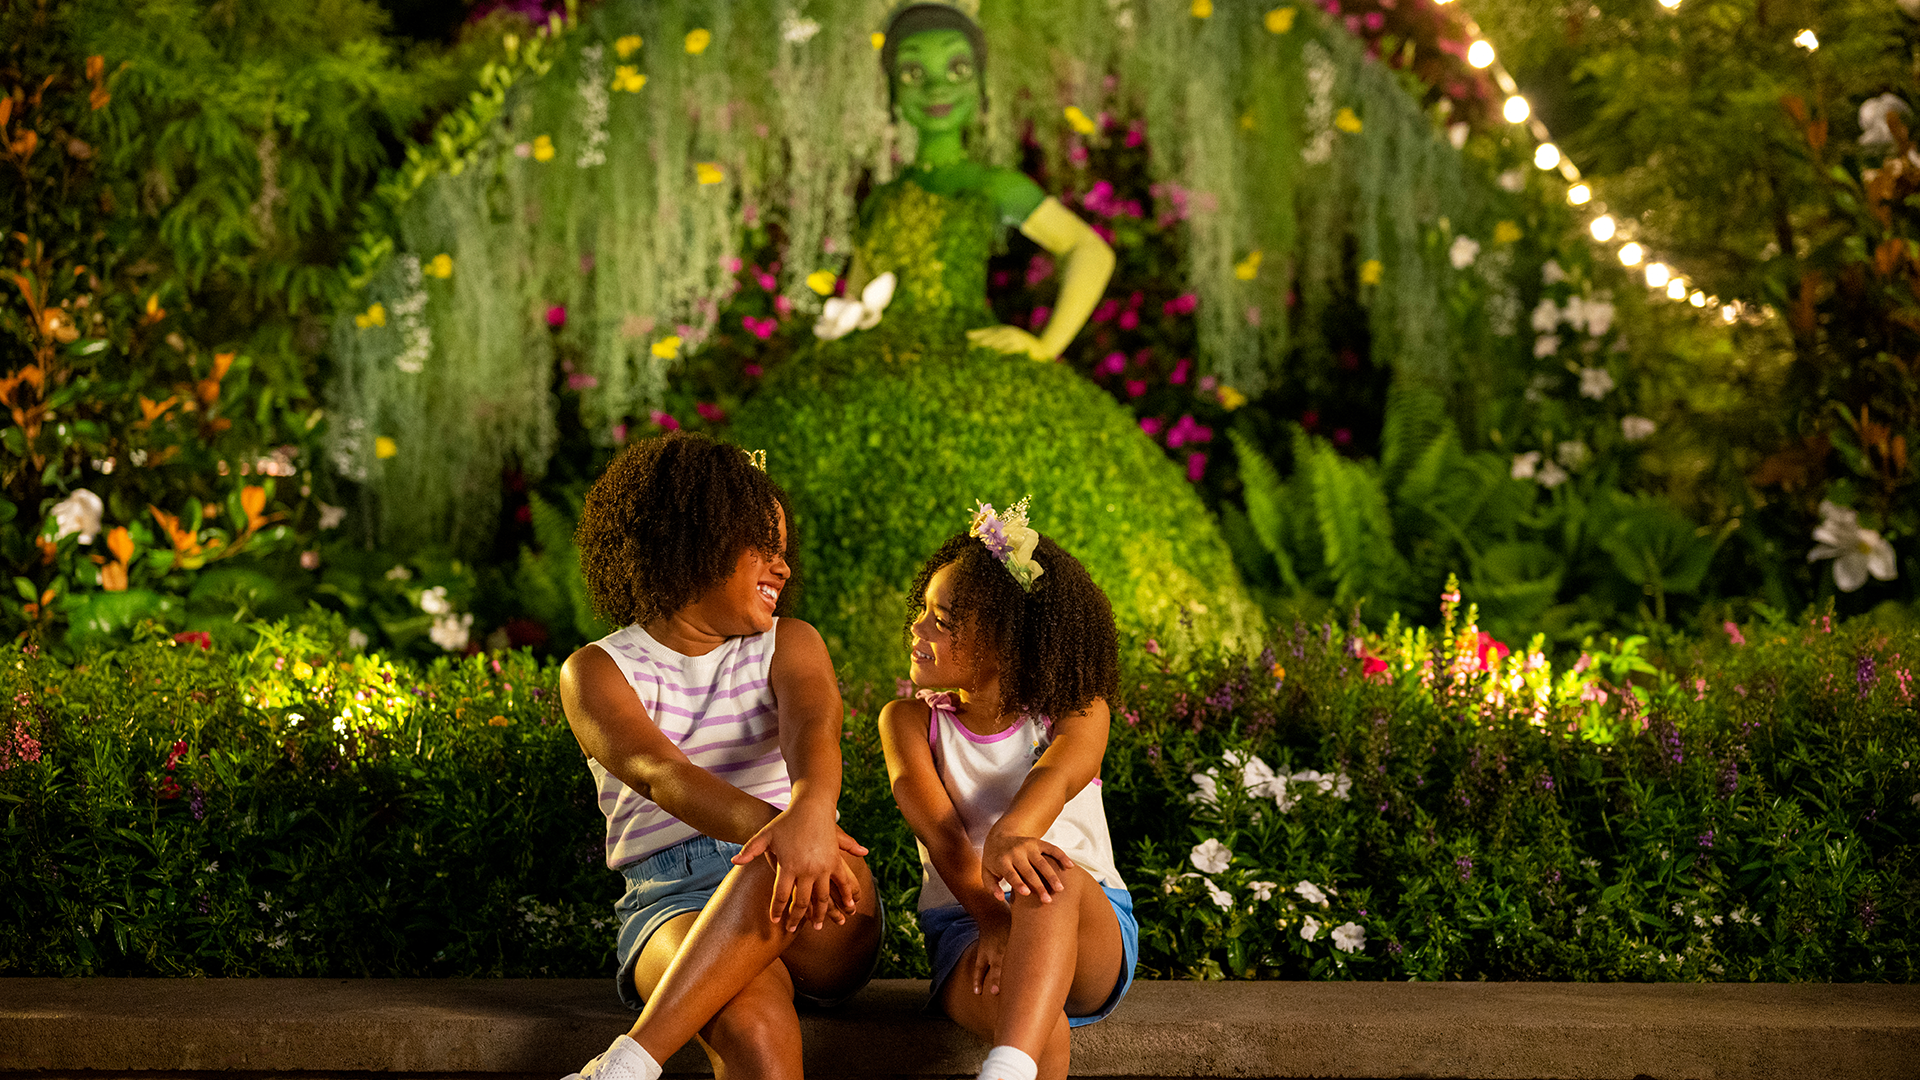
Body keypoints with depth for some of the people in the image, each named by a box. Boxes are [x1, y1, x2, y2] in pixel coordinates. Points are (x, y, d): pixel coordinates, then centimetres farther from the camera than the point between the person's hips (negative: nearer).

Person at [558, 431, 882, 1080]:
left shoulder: (789, 646, 16)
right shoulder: (596, 672, 7)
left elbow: (813, 729, -9)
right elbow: (659, 773, -15)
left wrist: (810, 811, -37)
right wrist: (769, 824, -38)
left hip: (817, 929, 2)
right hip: (672, 906, -2)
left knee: (781, 862, -37)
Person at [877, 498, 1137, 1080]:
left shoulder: (1079, 714, 4)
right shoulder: (909, 721, 9)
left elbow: (1055, 777, -21)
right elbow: (937, 827, -10)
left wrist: (1006, 838, -47)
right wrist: (991, 919, -30)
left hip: (1090, 934, -1)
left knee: (1051, 874, -40)